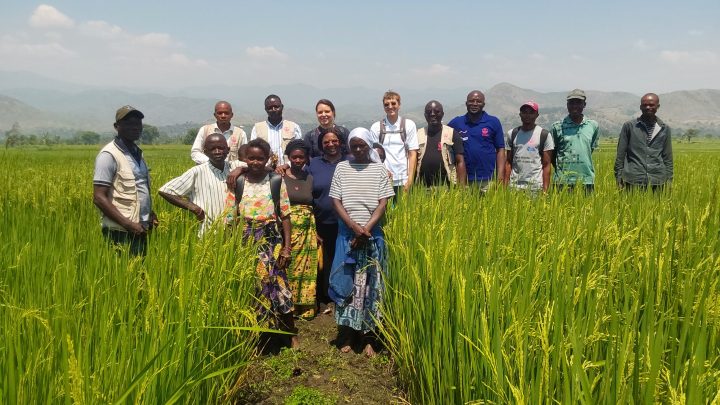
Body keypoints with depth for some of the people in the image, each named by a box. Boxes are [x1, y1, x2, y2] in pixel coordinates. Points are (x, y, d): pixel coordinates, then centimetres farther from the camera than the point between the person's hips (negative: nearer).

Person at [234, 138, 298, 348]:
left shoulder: (276, 181, -1)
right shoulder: (238, 182, 3)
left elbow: (285, 216, 0)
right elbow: (233, 216, 6)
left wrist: (287, 247, -5)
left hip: (271, 240, -2)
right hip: (246, 241, 2)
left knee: (277, 283, -3)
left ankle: (292, 335, 11)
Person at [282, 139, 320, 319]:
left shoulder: (310, 178, 8)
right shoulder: (280, 177, -2)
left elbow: (315, 205, 11)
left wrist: (317, 231, 4)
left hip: (308, 230, 3)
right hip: (287, 228, -3)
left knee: (307, 268, 7)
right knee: (287, 268, 0)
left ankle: (305, 307, 19)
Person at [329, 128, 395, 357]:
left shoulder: (378, 169, 4)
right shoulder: (342, 168, 6)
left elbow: (383, 203, -2)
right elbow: (336, 201, 0)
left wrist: (366, 229, -13)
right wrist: (355, 227, -12)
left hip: (372, 235, -1)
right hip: (347, 235, 1)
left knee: (370, 285, 2)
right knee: (346, 283, 3)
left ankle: (368, 338, 10)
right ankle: (349, 334, 15)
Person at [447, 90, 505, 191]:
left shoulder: (493, 122, 4)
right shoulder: (456, 122, 6)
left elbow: (500, 150, 4)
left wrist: (500, 176, -5)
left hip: (488, 180, -1)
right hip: (463, 180, 1)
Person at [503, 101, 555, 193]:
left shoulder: (544, 135, 2)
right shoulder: (511, 134, 10)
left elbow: (546, 165, 0)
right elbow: (508, 162, 9)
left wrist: (545, 190, -7)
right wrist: (505, 185, -1)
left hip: (535, 186, -2)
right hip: (514, 186, 2)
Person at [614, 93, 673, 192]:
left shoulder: (665, 129, 10)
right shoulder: (629, 126, 3)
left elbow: (667, 157, 13)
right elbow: (620, 154, 4)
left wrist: (669, 180, 8)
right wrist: (619, 177, 0)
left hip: (658, 181, 2)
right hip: (634, 180, -2)